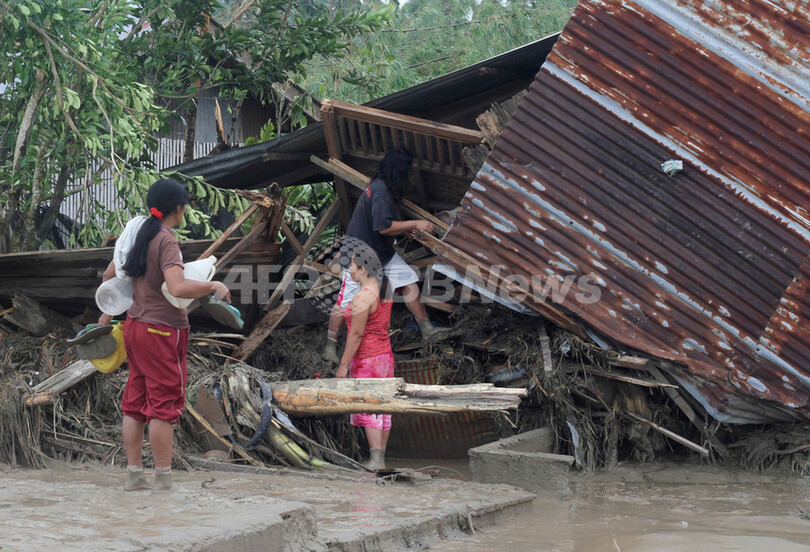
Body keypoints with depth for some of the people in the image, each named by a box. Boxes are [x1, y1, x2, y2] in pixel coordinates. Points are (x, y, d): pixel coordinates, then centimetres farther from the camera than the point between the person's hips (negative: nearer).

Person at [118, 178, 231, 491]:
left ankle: (134, 476, 17)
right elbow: (178, 288, -31)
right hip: (162, 331, -8)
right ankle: (164, 481, 4)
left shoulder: (140, 236, 8)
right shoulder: (166, 241, -17)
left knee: (134, 403, 12)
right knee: (164, 404, -1)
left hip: (135, 325, 8)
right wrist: (214, 286, -18)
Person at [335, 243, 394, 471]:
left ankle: (376, 461, -7)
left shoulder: (363, 297, -21)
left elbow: (357, 334, -21)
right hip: (385, 353, 9)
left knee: (368, 410, -5)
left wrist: (343, 365, -16)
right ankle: (380, 458, 16)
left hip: (366, 358, -9)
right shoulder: (383, 290, 7)